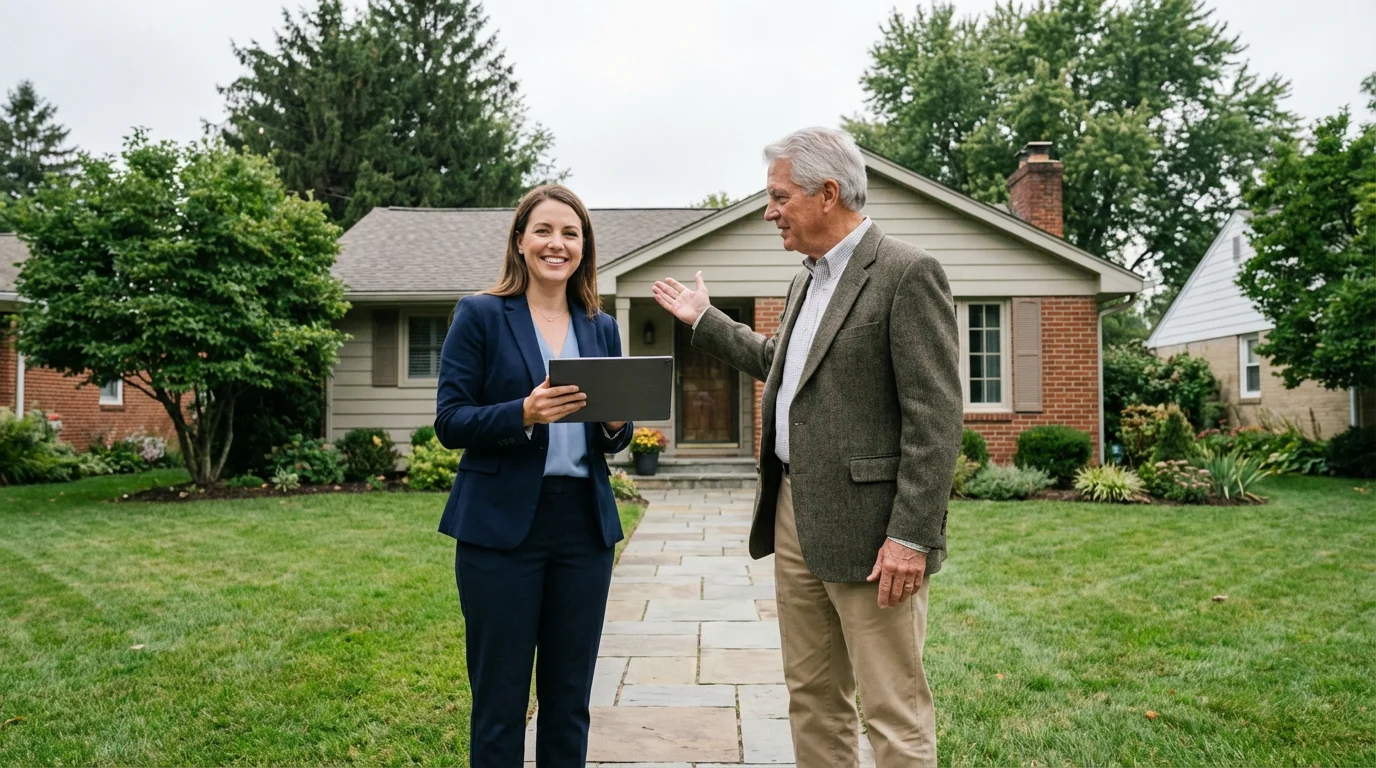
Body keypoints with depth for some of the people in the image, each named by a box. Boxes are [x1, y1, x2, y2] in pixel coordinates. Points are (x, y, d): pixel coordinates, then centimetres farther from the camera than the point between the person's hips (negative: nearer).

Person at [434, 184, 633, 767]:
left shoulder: (602, 328, 11)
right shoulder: (480, 316, 0)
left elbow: (613, 441, 13)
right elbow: (450, 422, -7)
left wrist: (615, 422, -9)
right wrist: (525, 413, -23)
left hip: (584, 525, 4)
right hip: (503, 524, -4)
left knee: (569, 697, 13)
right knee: (500, 699, 5)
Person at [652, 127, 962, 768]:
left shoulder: (907, 273, -12)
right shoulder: (807, 280, 16)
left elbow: (935, 416, -17)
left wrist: (911, 537, -20)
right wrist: (705, 321, 35)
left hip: (866, 526, -8)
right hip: (793, 516, 9)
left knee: (894, 713, 1)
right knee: (811, 696, 17)